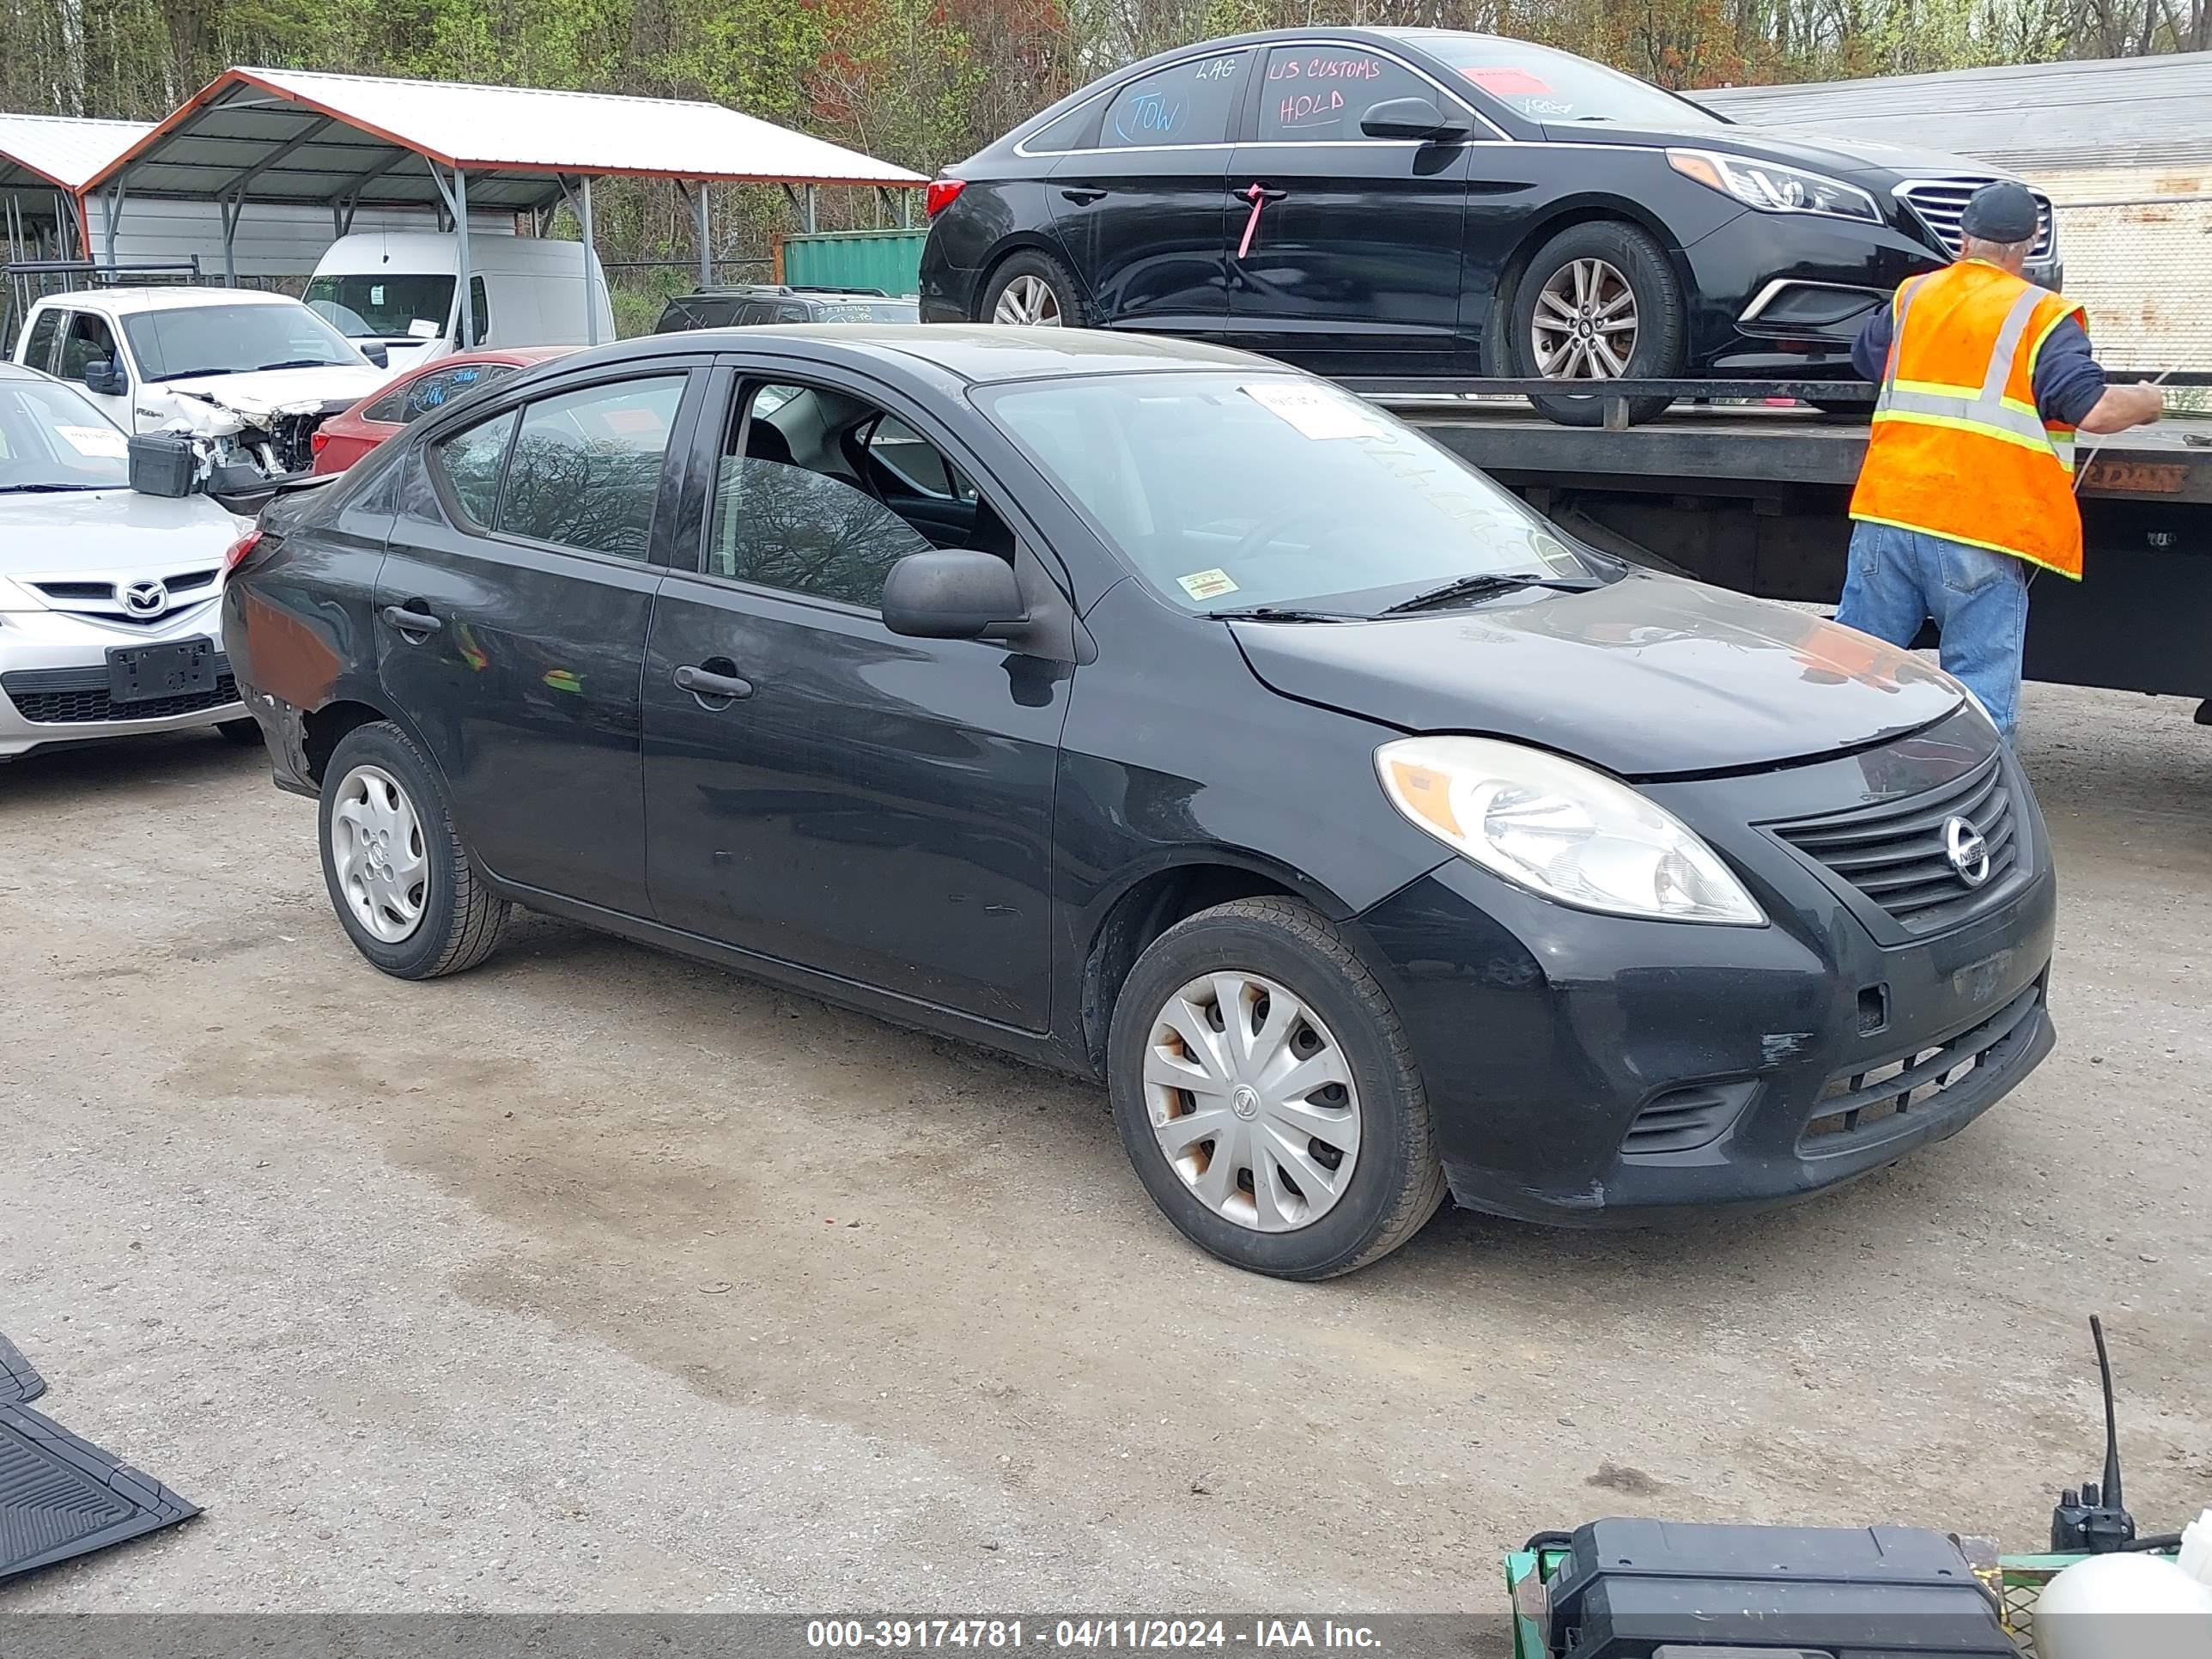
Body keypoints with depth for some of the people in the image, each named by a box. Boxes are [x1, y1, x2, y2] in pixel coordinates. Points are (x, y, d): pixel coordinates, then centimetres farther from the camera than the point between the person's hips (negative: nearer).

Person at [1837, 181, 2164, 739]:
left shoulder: (1912, 297, 14)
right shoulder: (2042, 317, -1)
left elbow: (1865, 358, 32)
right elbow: (2093, 410, -10)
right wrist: (2145, 401, 10)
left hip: (1885, 514, 5)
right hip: (1977, 533, -4)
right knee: (1981, 703, 0)